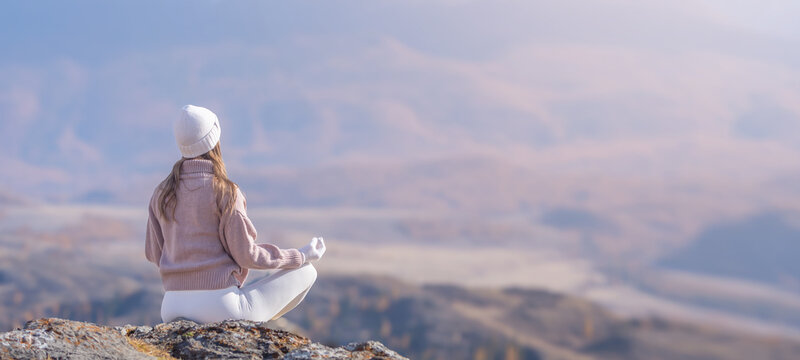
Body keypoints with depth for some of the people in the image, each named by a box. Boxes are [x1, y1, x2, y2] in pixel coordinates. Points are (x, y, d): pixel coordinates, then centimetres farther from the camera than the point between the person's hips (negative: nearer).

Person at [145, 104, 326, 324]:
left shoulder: (162, 193, 6)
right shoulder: (225, 192, -12)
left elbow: (153, 253, 12)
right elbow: (246, 254, -11)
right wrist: (302, 256, 1)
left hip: (173, 309, 7)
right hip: (220, 306, -7)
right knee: (307, 272, 9)